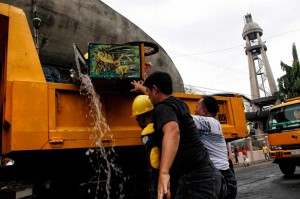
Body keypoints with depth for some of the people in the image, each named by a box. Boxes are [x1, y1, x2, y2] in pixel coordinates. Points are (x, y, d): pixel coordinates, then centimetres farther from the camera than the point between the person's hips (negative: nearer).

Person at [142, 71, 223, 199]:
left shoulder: (163, 107, -14)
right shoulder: (177, 102, 14)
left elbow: (172, 131, -37)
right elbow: (158, 94, 38)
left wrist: (164, 173, -50)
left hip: (195, 179, -10)